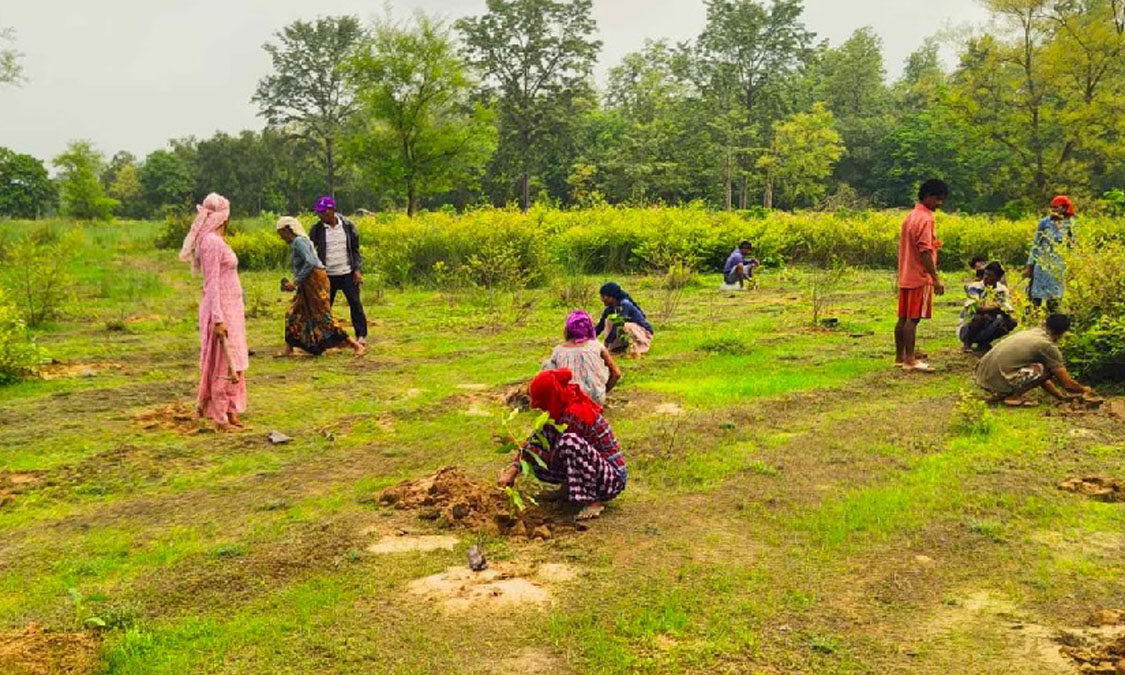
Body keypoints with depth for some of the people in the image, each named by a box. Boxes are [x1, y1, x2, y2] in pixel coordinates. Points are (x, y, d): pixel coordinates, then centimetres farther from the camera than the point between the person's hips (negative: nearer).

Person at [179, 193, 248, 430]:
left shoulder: (217, 240, 13)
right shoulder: (212, 242, -16)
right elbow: (212, 283, -20)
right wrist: (218, 318, -23)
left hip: (230, 308, 10)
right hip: (221, 310, -10)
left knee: (232, 363, 13)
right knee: (223, 364, -3)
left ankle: (231, 414, 21)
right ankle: (221, 418, 4)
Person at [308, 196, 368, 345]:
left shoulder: (348, 226, -1)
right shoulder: (317, 229, -3)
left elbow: (355, 249, 6)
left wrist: (358, 269, -3)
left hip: (347, 273, -1)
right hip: (327, 275, 1)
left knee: (355, 303, 1)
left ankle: (361, 335, 10)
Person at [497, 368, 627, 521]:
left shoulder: (573, 414, -25)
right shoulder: (564, 408, 2)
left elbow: (556, 456, -20)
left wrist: (524, 449, -8)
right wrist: (514, 468, -5)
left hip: (613, 477, -9)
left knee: (570, 442, -37)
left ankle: (593, 501, -22)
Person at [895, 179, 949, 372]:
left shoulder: (911, 216, 17)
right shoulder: (925, 219, -13)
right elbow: (925, 251, -20)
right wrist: (936, 278, -21)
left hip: (905, 276, 9)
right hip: (919, 277, -9)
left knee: (903, 318, 10)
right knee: (913, 318, -7)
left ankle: (899, 357, 14)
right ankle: (910, 360, -5)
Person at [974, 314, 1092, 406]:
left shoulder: (1031, 332, 18)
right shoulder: (1049, 347, -5)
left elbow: (1037, 374, 29)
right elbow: (1067, 384, 2)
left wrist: (1060, 395, 32)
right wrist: (1084, 390, 24)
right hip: (998, 381, -8)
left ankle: (1000, 394, 14)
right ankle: (1014, 396, -5)